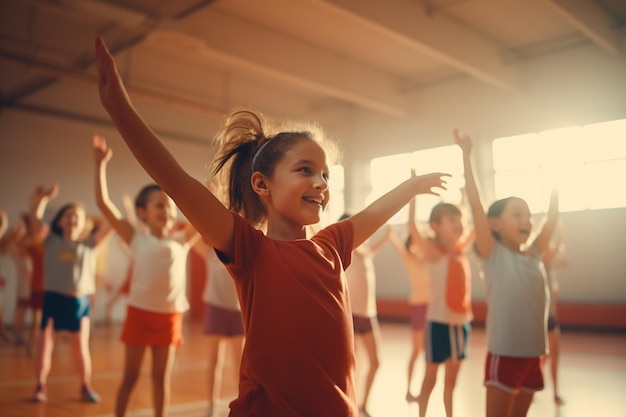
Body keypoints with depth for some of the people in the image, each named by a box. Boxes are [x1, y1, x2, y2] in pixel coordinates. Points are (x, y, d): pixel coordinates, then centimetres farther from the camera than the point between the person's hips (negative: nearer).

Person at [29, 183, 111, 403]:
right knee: (44, 343, -1)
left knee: (81, 346, 8)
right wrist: (42, 198, -22)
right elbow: (35, 218, -8)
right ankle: (40, 386, 14)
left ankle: (86, 386, 23)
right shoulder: (51, 241, 4)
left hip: (80, 301, 1)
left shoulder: (90, 243, 5)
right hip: (53, 298, 0)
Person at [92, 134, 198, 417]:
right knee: (130, 376, 10)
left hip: (170, 317, 2)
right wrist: (100, 164, -9)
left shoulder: (181, 241, 5)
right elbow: (103, 203, -6)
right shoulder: (137, 238, -1)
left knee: (162, 378, 12)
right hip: (139, 313, -2)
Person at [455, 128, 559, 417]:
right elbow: (475, 204, -16)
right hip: (504, 354, -6)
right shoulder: (492, 254, -8)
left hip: (532, 354, 6)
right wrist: (467, 155, -17)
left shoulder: (533, 255, 8)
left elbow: (552, 216, 15)